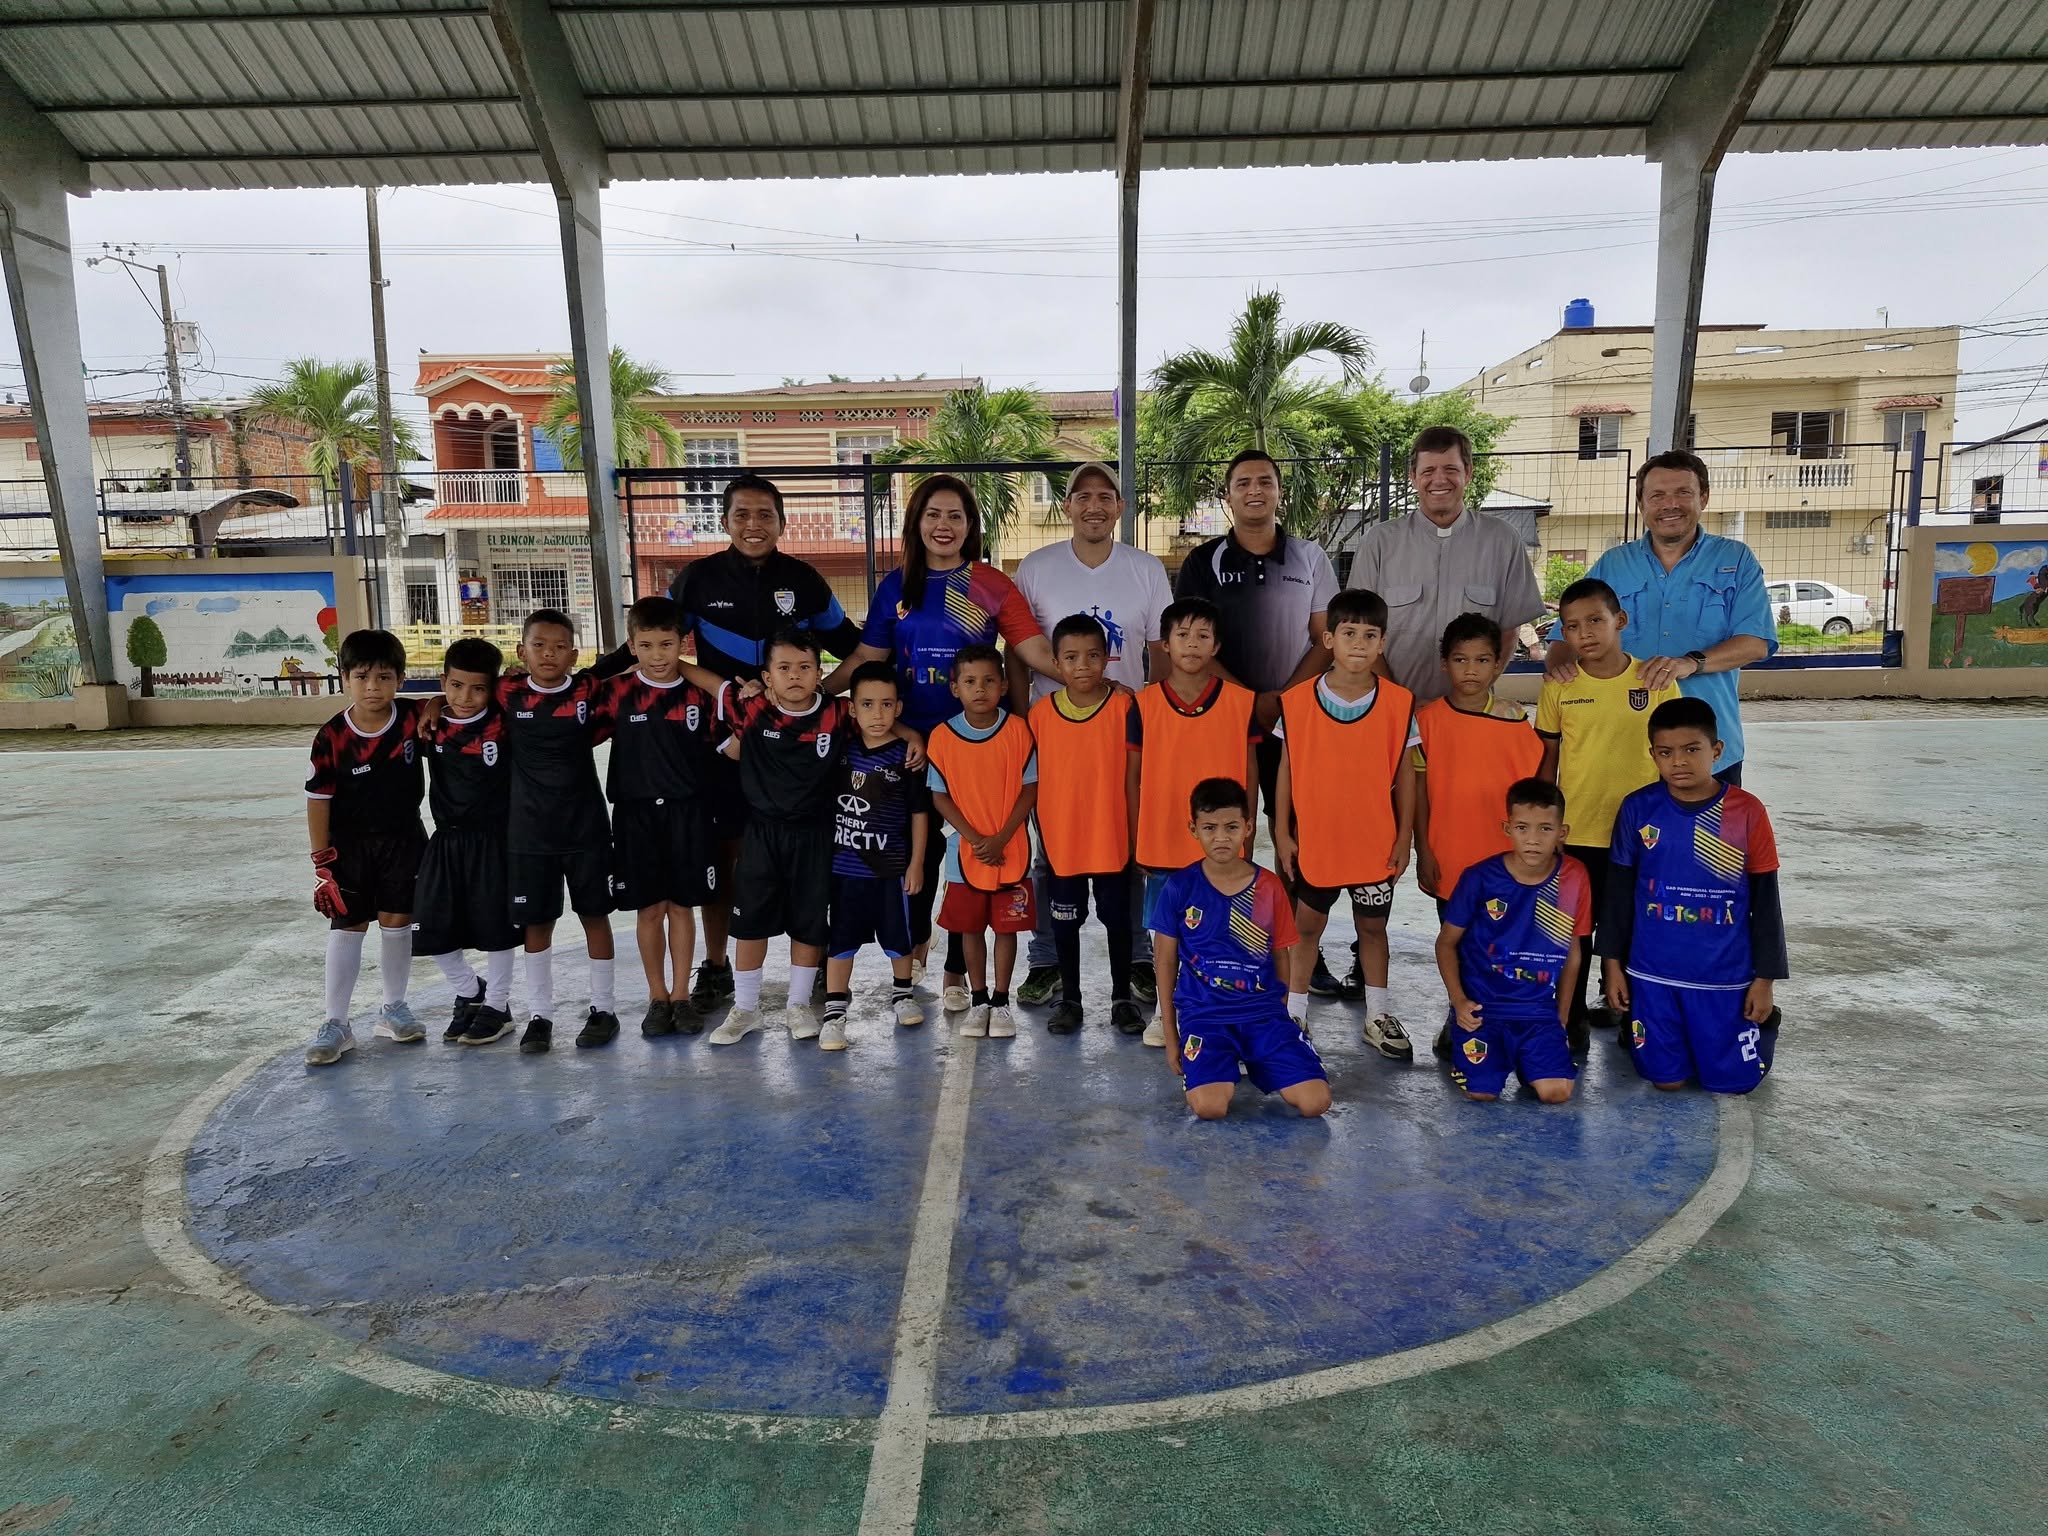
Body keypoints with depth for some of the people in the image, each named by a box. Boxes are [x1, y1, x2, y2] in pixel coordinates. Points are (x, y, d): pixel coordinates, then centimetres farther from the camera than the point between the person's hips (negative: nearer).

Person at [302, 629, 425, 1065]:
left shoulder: (413, 718, -10)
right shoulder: (332, 738, -14)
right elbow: (318, 799, -9)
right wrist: (322, 861, -10)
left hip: (404, 838, 2)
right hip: (350, 844, -2)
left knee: (397, 921, 8)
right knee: (346, 927, 0)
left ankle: (394, 1009, 24)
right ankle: (336, 1023, 9)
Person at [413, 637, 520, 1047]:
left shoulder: (503, 722, -10)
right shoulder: (433, 726, 0)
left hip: (493, 839, -4)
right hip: (446, 840, 4)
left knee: (496, 926, 5)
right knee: (433, 931, 8)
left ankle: (497, 1006, 23)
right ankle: (469, 992, 32)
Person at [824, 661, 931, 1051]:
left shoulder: (906, 756, -9)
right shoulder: (841, 748, -1)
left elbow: (919, 812, -4)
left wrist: (916, 863, -4)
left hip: (890, 867, -2)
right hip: (843, 866, 2)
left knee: (897, 935, 14)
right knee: (839, 940, 7)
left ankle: (901, 993, 37)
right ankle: (834, 1013, 15)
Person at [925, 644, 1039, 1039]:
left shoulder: (1017, 729, -7)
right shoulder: (942, 736, -5)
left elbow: (1030, 788, -6)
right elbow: (940, 796, -2)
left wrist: (1001, 839, -13)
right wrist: (975, 838, -12)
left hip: (1011, 851, -1)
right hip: (966, 852, 1)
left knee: (1007, 926, 7)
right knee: (970, 927, 11)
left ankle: (1001, 1002, 21)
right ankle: (978, 1001, 26)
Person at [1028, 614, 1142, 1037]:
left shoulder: (1124, 707, -9)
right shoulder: (1041, 713, -4)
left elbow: (1132, 776, -5)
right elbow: (1034, 780, 3)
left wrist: (1138, 834, -4)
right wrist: (1041, 836, 3)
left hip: (1112, 839, -1)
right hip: (1059, 840, 2)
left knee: (1117, 919, 12)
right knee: (1064, 922, 13)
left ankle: (1122, 997, 29)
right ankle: (1070, 1000, 28)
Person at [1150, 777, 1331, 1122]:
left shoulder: (1269, 887, 1)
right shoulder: (1179, 887, -3)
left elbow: (1280, 955, 11)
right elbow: (1166, 960, 3)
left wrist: (1279, 1009, 10)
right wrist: (1170, 1036, 4)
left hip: (1264, 1011, 2)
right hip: (1203, 1014, -2)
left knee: (1315, 1102, -16)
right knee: (1209, 1106, -26)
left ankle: (1254, 1061, 14)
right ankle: (1227, 1063, 9)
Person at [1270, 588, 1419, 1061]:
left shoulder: (1398, 702, -6)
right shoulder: (1297, 701, -8)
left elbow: (1404, 771, 1)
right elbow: (1286, 769, -2)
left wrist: (1404, 835, 0)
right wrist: (1281, 834, -2)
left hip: (1376, 841, 1)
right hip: (1314, 839, -1)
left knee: (1372, 927, 15)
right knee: (1306, 926, 12)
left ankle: (1378, 1017, 30)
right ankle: (1293, 1017, 25)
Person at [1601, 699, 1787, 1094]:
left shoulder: (1747, 812, -10)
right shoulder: (1638, 809, -6)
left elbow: (1765, 901, -3)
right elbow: (1619, 892, 3)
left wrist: (1764, 978, -1)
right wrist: (1612, 962, 4)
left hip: (1725, 977, -1)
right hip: (1652, 974, 1)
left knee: (1731, 1081, 8)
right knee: (1666, 1079, 8)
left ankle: (1762, 1024, 37)